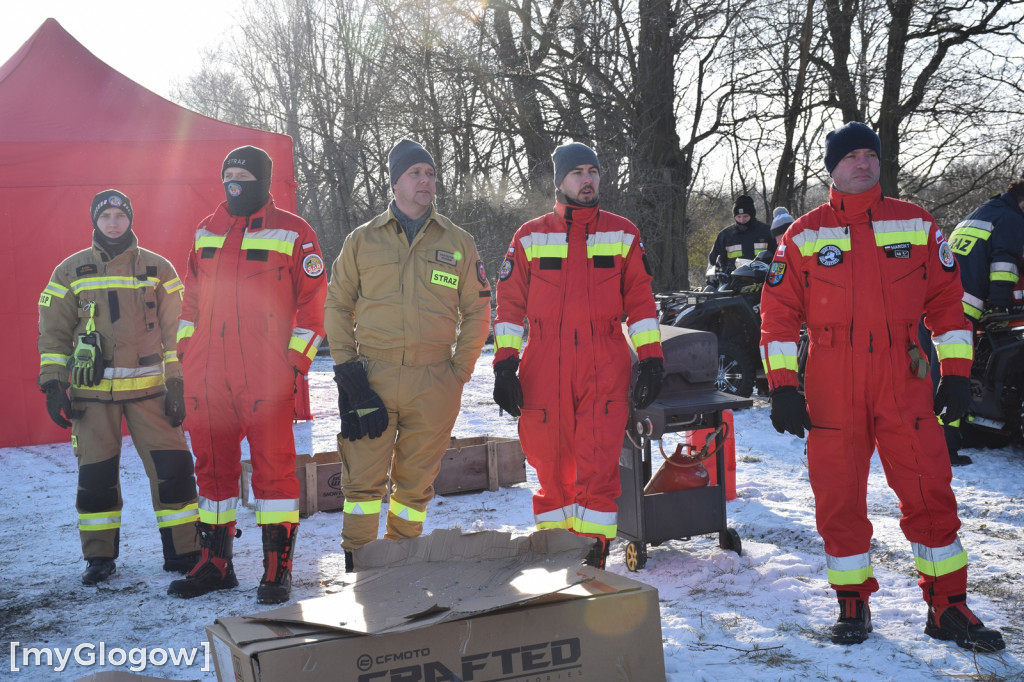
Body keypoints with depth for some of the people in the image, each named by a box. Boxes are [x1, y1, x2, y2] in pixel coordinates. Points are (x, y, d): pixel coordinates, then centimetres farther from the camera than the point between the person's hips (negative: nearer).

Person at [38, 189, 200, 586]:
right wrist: (53, 384, 1)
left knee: (171, 466, -5)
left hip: (149, 388, 0)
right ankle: (99, 557, 18)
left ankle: (183, 552, 6)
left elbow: (175, 330, 5)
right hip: (93, 391, 1)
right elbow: (54, 332, 10)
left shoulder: (158, 269, 6)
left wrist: (177, 383, -1)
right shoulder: (71, 271, 8)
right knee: (96, 474, 4)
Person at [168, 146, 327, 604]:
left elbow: (312, 303, -1)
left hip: (265, 378, -5)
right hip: (207, 377, 5)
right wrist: (184, 356, 13)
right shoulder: (206, 233, 16)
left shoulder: (292, 233, 1)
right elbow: (191, 301, 21)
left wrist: (295, 362, -8)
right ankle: (215, 565, 23)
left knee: (273, 466, -4)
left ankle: (278, 569, 5)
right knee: (212, 466, 11)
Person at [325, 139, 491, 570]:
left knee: (416, 482, 8)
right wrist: (346, 366, 0)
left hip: (433, 384, 1)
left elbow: (477, 311, 11)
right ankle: (357, 568, 7)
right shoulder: (362, 240, 8)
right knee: (363, 480, -2)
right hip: (371, 378, -1)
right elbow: (337, 305, 11)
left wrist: (459, 370, 3)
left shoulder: (458, 243, 9)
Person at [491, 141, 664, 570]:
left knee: (598, 468, -7)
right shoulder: (530, 236, 9)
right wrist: (505, 364, 1)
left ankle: (593, 558, 1)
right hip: (544, 372, 1)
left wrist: (651, 359, 2)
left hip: (604, 372, 0)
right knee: (551, 466, 5)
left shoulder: (622, 234, 11)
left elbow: (640, 299, 10)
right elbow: (510, 303, 8)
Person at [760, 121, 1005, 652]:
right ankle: (852, 604, 19)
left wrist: (956, 374, 4)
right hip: (831, 389, 0)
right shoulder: (804, 235, 6)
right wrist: (782, 387, -3)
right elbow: (779, 314, 4)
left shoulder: (916, 224, 10)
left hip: (905, 383, 1)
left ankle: (947, 607, 13)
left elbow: (946, 299, 10)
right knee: (838, 498, 4)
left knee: (930, 494, 0)